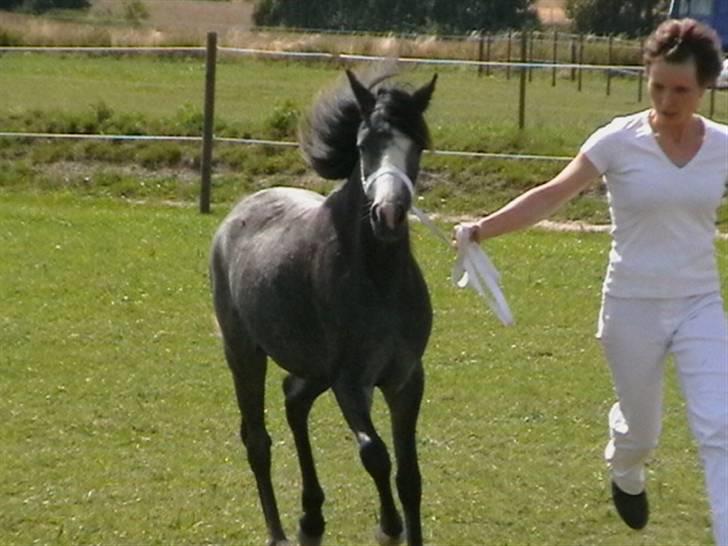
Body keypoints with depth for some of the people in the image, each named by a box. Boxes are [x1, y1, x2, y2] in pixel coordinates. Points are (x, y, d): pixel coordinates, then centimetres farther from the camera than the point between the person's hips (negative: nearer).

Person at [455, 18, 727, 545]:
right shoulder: (619, 141, -11)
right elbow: (553, 194, -13)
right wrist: (483, 229, -24)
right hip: (633, 307, -1)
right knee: (640, 431, 15)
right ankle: (625, 474, 52)